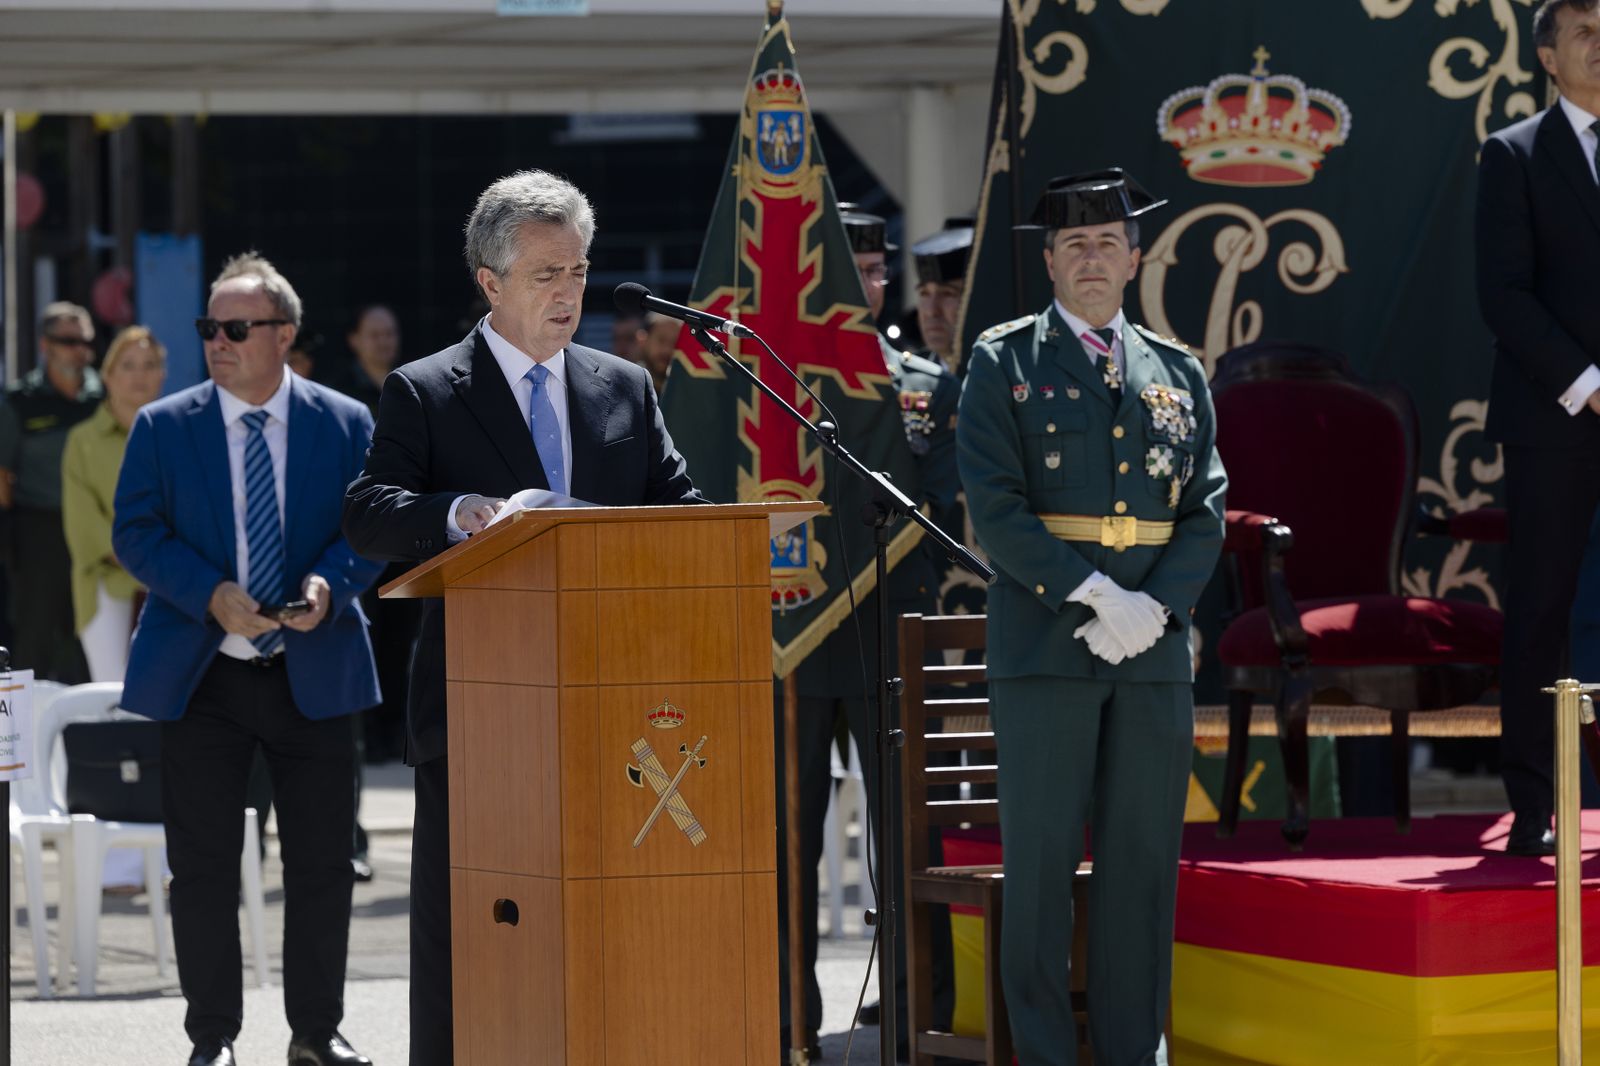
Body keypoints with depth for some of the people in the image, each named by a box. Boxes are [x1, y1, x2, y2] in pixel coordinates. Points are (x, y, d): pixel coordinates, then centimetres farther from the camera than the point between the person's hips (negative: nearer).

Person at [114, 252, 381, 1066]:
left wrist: (330, 582, -17)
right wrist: (211, 595, -16)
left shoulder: (346, 425, 4)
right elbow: (137, 534, -2)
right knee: (202, 867, 2)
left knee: (322, 862, 4)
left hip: (312, 672, 1)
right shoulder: (162, 427, 2)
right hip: (199, 673, 0)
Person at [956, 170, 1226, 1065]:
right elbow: (997, 507, -6)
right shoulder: (1004, 363, 4)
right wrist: (1093, 596, -14)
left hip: (1155, 653, 3)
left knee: (1145, 862, 4)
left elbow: (1207, 513, 8)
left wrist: (1154, 608, -8)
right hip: (1044, 647, -3)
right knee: (1041, 864, -3)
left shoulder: (1179, 374, 14)